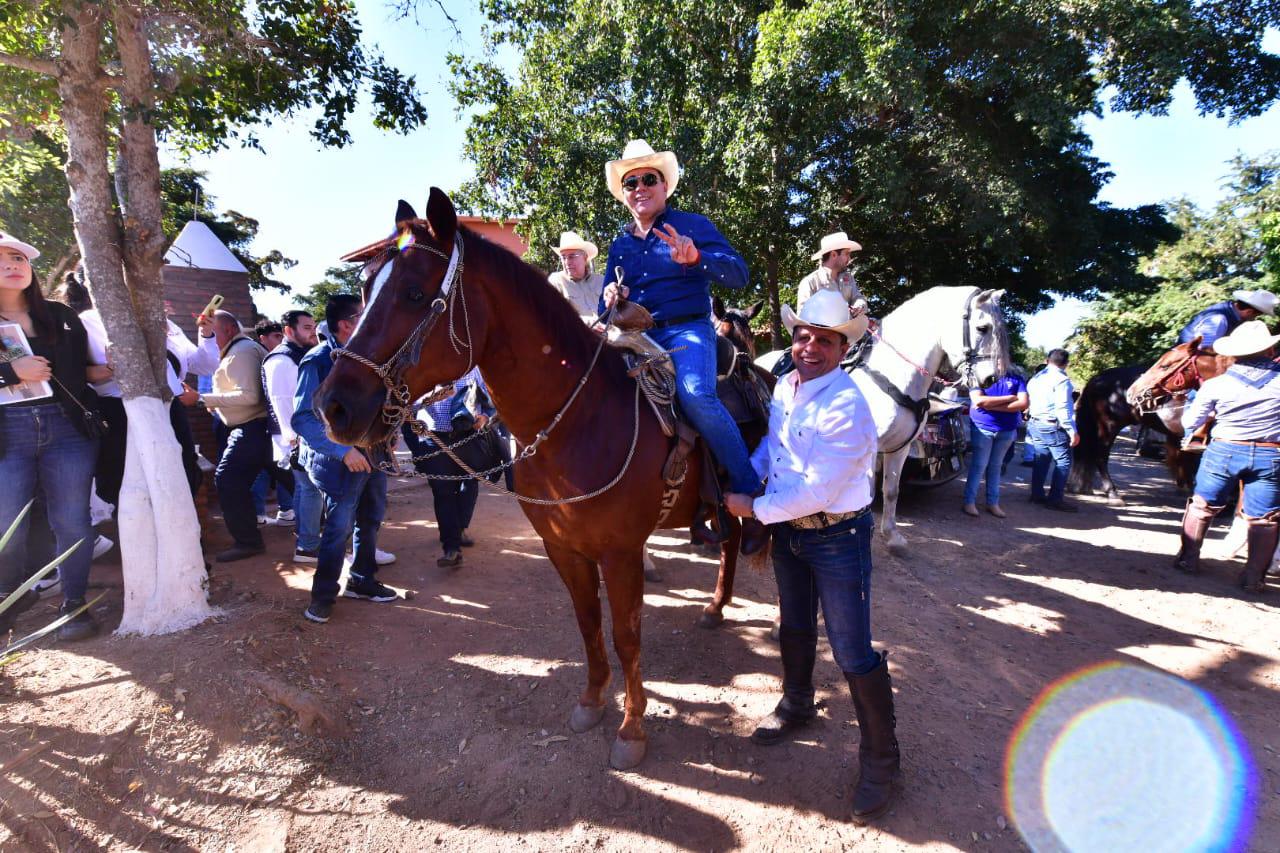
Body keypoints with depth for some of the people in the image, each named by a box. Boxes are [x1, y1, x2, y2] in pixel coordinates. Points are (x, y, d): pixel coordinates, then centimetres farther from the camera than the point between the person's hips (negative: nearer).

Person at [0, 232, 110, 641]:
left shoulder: (60, 315, 11)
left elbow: (84, 365, 17)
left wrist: (97, 373, -2)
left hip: (66, 427, 1)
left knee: (71, 521, 1)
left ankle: (74, 603, 14)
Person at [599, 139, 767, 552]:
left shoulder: (693, 225, 6)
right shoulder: (619, 245, 19)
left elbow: (738, 275, -6)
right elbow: (606, 306, 25)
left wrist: (695, 258, -24)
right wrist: (610, 299, -1)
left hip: (687, 331, -5)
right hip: (637, 337, 6)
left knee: (695, 395, -33)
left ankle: (749, 491, -19)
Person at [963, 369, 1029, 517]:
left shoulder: (1017, 379, 5)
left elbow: (1024, 403, -9)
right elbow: (979, 401, -16)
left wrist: (991, 405, -15)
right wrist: (1010, 397, -12)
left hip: (1007, 431, 3)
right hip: (983, 429, -3)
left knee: (996, 467, 11)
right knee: (979, 466, -2)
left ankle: (993, 503, 17)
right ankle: (969, 502, 4)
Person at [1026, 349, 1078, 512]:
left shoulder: (1036, 378, 12)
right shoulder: (1061, 379, -13)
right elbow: (1063, 408, -18)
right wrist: (1072, 431, -17)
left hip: (1035, 424, 8)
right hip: (1053, 427, -8)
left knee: (1041, 460, 14)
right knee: (1063, 462, -2)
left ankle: (1037, 495, 17)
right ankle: (1055, 499, -3)